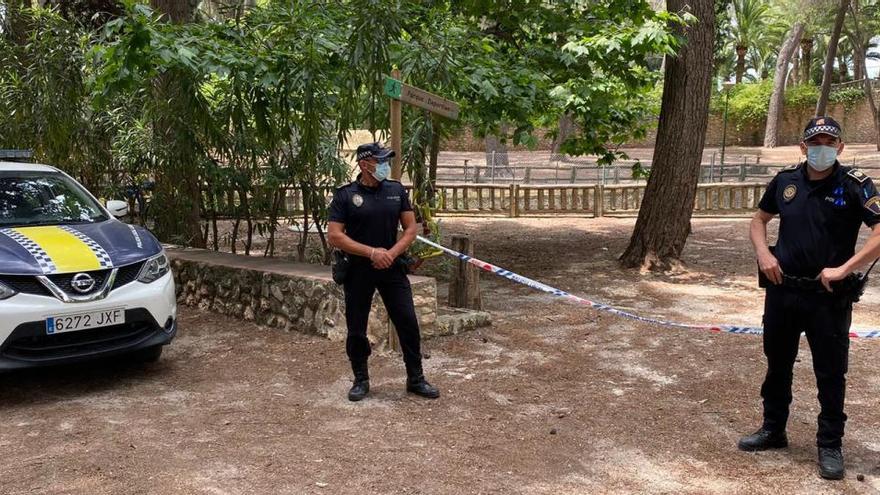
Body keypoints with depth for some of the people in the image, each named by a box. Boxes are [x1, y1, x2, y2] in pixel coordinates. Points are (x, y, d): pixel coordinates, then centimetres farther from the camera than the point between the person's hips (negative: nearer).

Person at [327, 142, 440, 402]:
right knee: (356, 328, 6)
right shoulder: (345, 195, -6)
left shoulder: (396, 190, 4)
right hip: (358, 270, -2)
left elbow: (411, 228, 6)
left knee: (408, 322, 2)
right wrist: (372, 252, -17)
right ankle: (361, 380, 24)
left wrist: (392, 253, -10)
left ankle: (416, 379, 15)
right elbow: (335, 236, -11)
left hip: (392, 268, 2)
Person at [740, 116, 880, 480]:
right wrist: (763, 253, 0)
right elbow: (759, 219, 17)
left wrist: (844, 269, -23)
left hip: (829, 297, -4)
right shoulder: (785, 180, 3)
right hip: (782, 291, 5)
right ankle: (773, 430, 34)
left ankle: (830, 446, 20)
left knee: (830, 373, 6)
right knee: (777, 364, 17)